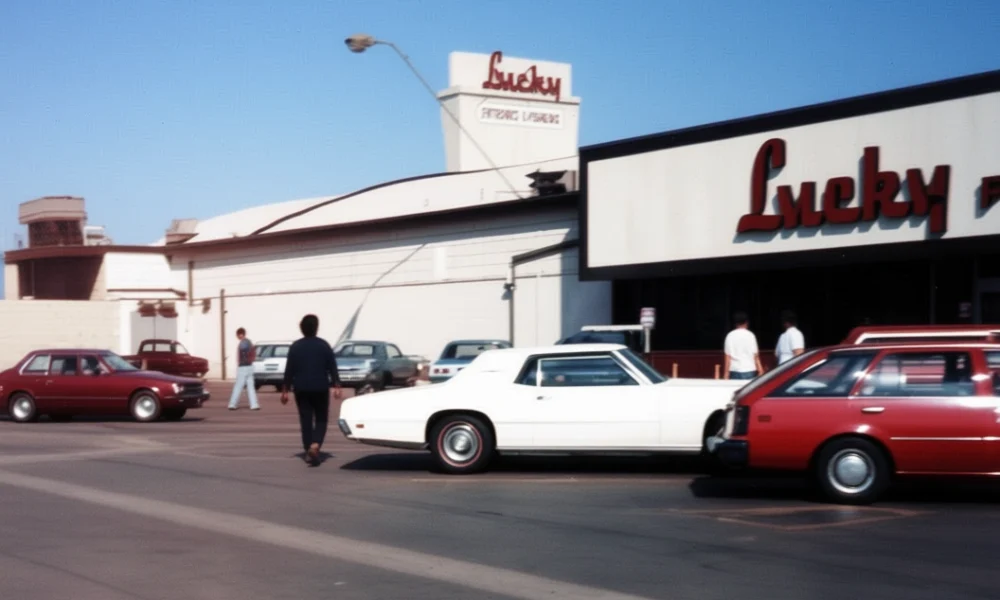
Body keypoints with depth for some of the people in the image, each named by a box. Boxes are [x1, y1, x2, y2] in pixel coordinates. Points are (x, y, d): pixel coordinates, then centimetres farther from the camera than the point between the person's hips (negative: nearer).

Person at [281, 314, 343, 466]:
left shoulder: (295, 346, 1)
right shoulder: (324, 345, -2)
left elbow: (289, 370, 0)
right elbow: (332, 367, -5)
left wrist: (285, 390, 5)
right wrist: (337, 386, -3)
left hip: (301, 390, 1)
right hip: (320, 389, -1)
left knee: (306, 421, 7)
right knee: (321, 420, 7)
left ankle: (309, 452, 6)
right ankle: (315, 446, -16)